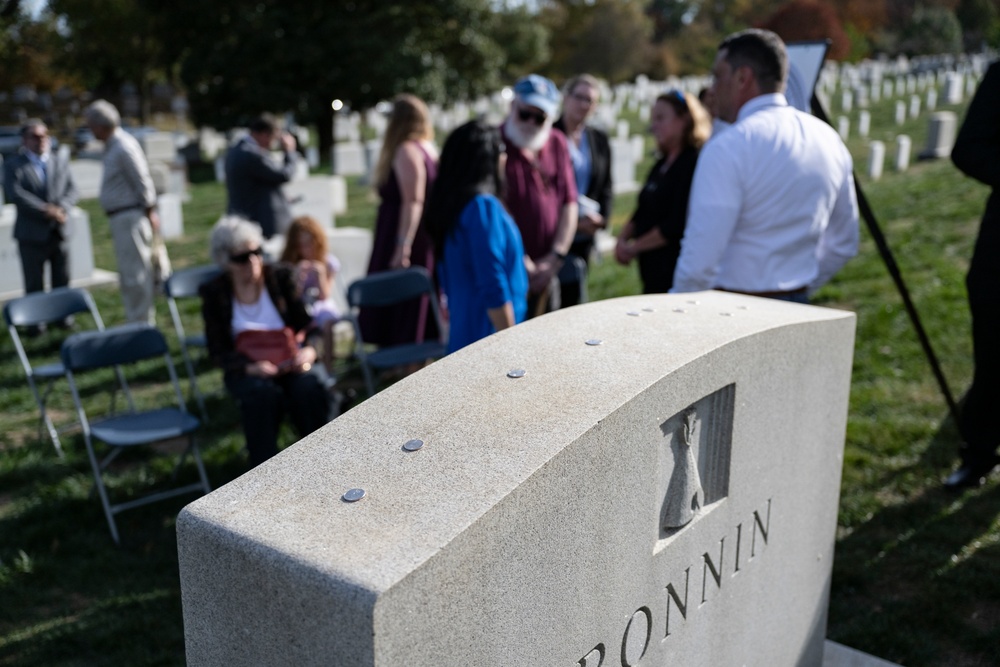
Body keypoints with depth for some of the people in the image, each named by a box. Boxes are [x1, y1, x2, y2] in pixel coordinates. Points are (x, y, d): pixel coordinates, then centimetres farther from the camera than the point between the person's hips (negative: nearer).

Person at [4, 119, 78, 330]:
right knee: (34, 284, 3)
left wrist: (61, 208, -17)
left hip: (59, 231, 4)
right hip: (32, 233, -3)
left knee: (62, 281, 11)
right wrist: (45, 210, -22)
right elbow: (16, 194, -13)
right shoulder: (14, 166, -1)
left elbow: (71, 190, 3)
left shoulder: (60, 163, 12)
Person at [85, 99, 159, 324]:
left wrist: (150, 214, -12)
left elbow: (143, 182, -17)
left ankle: (141, 323, 0)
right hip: (121, 219, 11)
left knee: (134, 273, -6)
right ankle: (141, 320, 24)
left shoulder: (123, 148, -16)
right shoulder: (113, 145, 14)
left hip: (130, 218, -11)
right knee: (128, 274, 16)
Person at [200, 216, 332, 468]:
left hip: (294, 362, 1)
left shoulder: (282, 277, 4)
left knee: (309, 387, -32)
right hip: (247, 370, -1)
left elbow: (309, 323, 3)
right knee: (263, 393, -34)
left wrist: (310, 350, -20)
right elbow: (218, 350, 0)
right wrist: (248, 367, -20)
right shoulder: (214, 293, 4)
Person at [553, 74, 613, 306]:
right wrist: (572, 221, -13)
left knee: (573, 298, 9)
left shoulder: (599, 139, 11)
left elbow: (606, 186, 17)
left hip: (584, 237, 5)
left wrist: (602, 218, -1)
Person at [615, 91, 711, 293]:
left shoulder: (694, 163, -13)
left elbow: (677, 225, -18)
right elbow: (642, 212, 17)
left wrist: (635, 247, -9)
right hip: (652, 270, 8)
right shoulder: (661, 165, 15)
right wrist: (622, 239, -1)